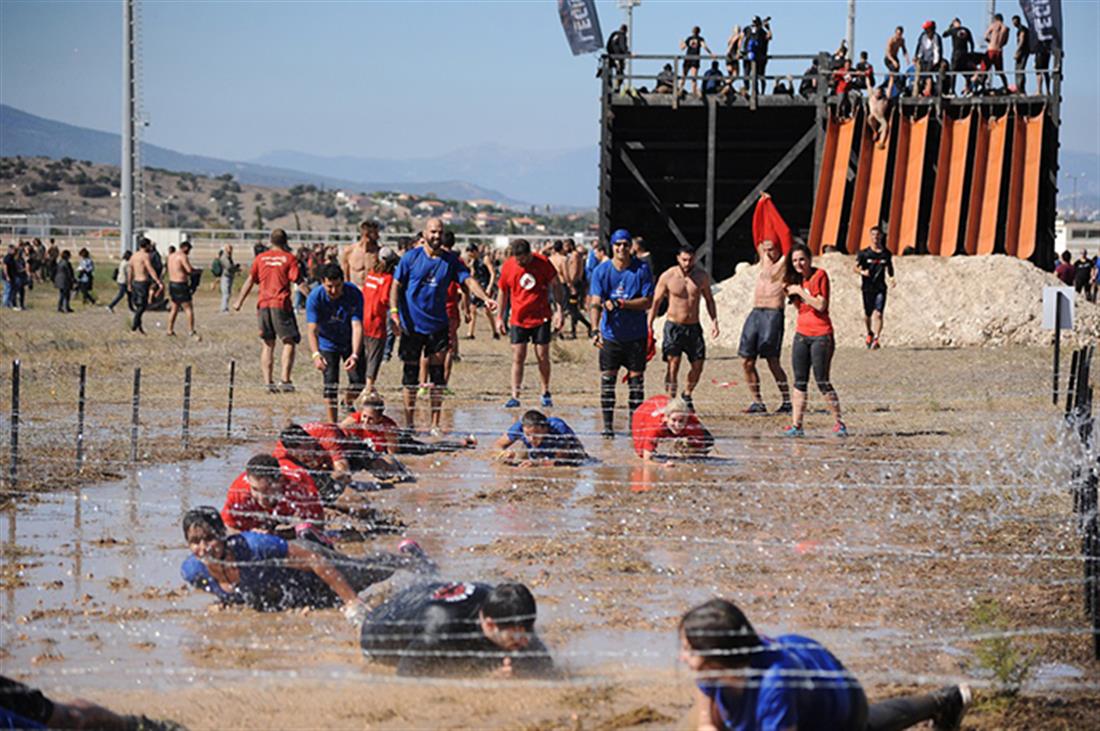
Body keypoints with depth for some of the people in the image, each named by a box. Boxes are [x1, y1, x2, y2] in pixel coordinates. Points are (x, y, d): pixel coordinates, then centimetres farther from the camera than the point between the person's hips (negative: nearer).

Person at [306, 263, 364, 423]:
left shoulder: (354, 294, -26)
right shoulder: (315, 297, -26)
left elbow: (357, 327, -31)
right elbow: (312, 329, -32)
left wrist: (355, 355, -43)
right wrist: (316, 355, -49)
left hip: (351, 343, 1)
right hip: (328, 343, -1)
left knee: (358, 380, -1)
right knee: (330, 384, -11)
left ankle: (347, 404, 31)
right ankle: (332, 423, -3)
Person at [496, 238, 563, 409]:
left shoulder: (542, 262, -7)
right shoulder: (508, 266, -3)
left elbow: (556, 285, 3)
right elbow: (502, 292, 9)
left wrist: (558, 310, -2)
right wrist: (500, 318, 9)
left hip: (541, 318, -1)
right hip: (518, 319, 1)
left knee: (543, 356, 3)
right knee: (518, 358, -5)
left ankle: (546, 393, 18)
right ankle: (515, 396, -4)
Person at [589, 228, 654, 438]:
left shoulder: (642, 269, -4)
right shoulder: (601, 271, -3)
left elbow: (648, 302, -6)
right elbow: (595, 303, -11)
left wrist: (620, 304, -19)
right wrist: (595, 330, -25)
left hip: (636, 335, 0)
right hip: (610, 334, 0)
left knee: (637, 379, 3)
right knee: (607, 380, 0)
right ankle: (608, 426, 7)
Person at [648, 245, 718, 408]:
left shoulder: (702, 277, 3)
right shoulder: (668, 277, -6)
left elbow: (709, 300, 16)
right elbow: (656, 302, 0)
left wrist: (714, 321, 5)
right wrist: (649, 325, -4)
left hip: (694, 327, 3)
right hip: (673, 326, -3)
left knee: (698, 365, 3)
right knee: (673, 364, -11)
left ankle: (687, 395, 27)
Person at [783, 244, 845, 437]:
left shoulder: (820, 275, -10)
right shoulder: (797, 278, 10)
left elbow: (820, 305, -18)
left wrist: (800, 291, -16)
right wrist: (790, 292, 1)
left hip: (821, 335, -7)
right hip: (802, 334, 7)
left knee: (822, 381, -5)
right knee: (800, 381, 5)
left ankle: (839, 423, 5)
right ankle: (796, 425, 5)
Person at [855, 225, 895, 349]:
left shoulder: (886, 253, 5)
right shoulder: (864, 254, -1)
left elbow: (889, 268, 19)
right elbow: (856, 268, -3)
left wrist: (891, 279, 3)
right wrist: (862, 272, -24)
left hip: (880, 288, 0)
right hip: (867, 288, 0)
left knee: (878, 314, -15)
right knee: (867, 314, 11)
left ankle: (876, 339, -20)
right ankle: (870, 334, 40)